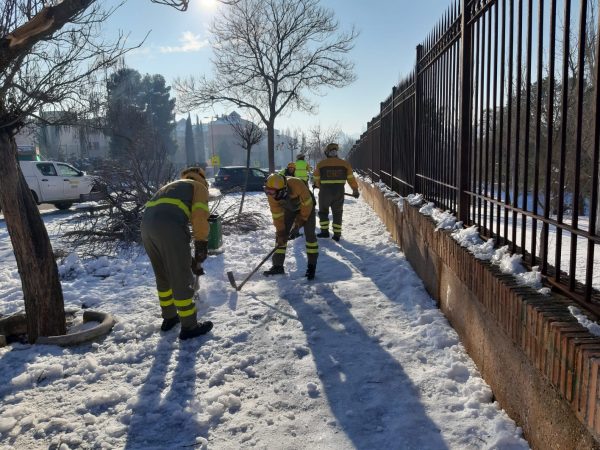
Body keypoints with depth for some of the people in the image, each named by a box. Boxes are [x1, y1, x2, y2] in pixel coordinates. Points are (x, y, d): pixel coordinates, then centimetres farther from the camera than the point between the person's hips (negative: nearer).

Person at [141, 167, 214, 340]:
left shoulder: (171, 186, 39)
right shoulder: (199, 187, 19)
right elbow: (199, 218, -1)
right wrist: (201, 250, 5)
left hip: (146, 225, 7)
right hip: (169, 226, -7)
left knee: (163, 276, 22)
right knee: (181, 278, 4)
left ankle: (169, 318, 35)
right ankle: (189, 326, 14)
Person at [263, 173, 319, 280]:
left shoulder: (297, 185, -42)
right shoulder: (272, 195, -28)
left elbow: (307, 204, -28)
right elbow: (277, 214, -18)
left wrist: (300, 221, -22)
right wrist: (281, 233, -19)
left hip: (306, 206, -3)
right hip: (289, 208, 4)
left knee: (309, 234, -14)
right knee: (281, 234, -4)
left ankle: (311, 266, -3)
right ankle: (278, 265, 4)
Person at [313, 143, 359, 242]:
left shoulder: (321, 164, -5)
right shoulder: (345, 164, -1)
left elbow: (316, 179, 4)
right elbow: (351, 178, 3)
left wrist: (319, 185, 25)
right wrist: (355, 190, 14)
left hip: (325, 193, -2)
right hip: (339, 193, 2)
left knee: (323, 211, 17)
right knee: (337, 213, 14)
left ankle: (324, 231, 12)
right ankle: (337, 234, 14)